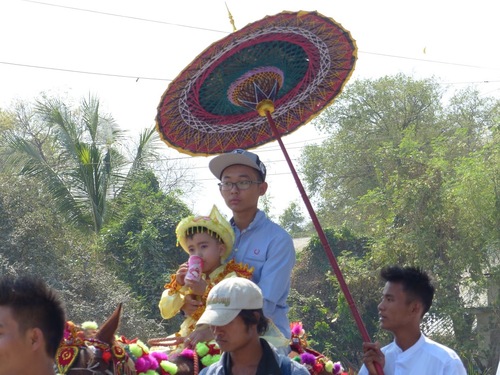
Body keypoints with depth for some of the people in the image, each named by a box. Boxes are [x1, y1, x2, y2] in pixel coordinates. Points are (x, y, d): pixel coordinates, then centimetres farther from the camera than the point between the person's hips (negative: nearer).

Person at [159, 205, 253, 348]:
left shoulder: (232, 276, 1)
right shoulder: (189, 279, 16)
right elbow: (166, 313, 10)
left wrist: (207, 290, -20)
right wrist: (178, 286, -3)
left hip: (217, 338, -5)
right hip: (188, 338, 5)